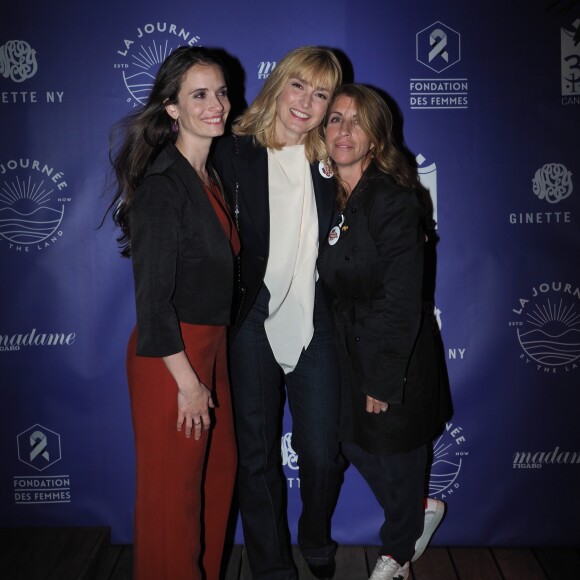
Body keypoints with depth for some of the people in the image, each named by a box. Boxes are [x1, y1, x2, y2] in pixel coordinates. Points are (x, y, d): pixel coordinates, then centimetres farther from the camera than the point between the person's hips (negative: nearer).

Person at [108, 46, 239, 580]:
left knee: (220, 471, 20)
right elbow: (152, 296, -19)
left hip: (212, 348, 9)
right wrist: (187, 381, -16)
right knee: (174, 486, 7)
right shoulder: (161, 185, -17)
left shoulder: (211, 176, 10)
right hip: (170, 356, -9)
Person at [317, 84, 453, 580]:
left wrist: (383, 380, -20)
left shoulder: (395, 200, -21)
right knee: (356, 446, 18)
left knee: (397, 454, 13)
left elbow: (401, 301, -22)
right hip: (351, 348, 7)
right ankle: (419, 509, 46)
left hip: (399, 353, -7)